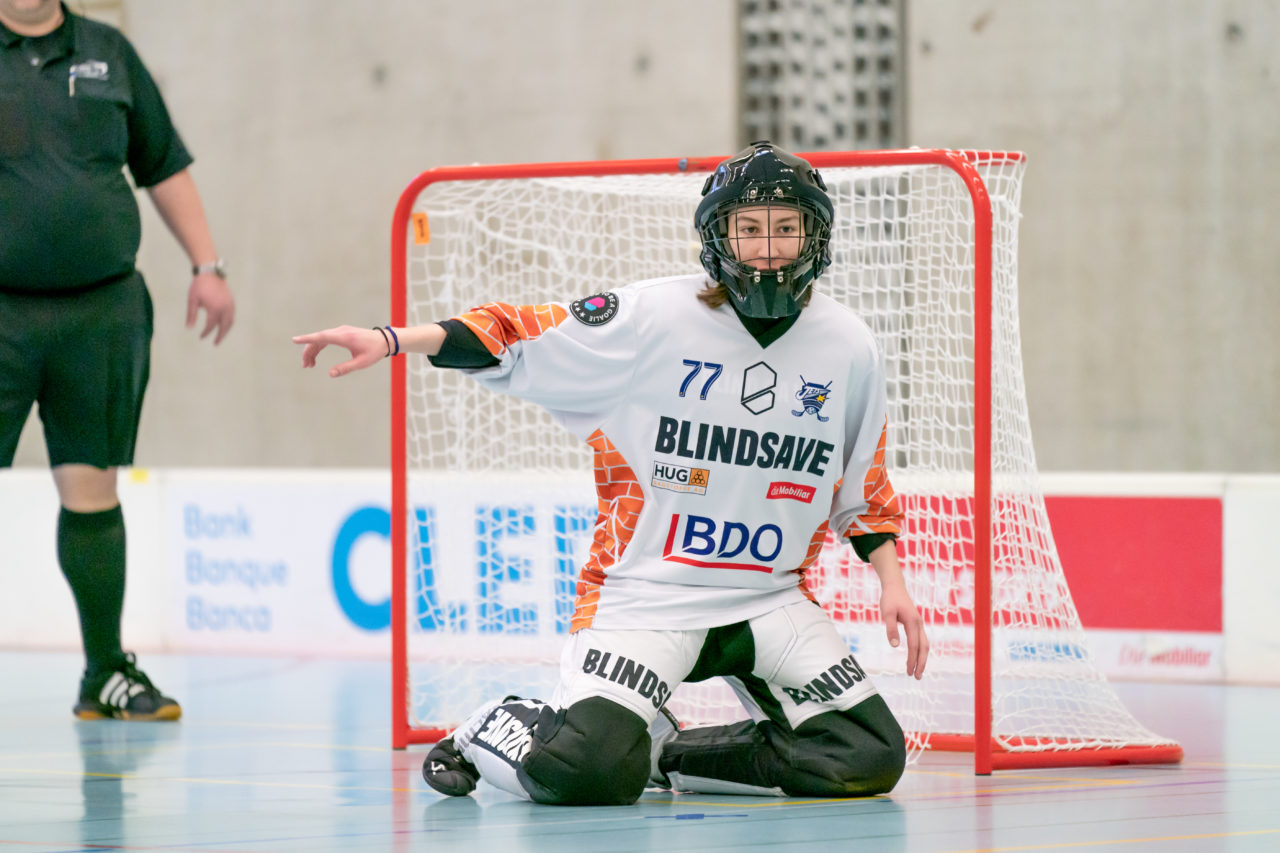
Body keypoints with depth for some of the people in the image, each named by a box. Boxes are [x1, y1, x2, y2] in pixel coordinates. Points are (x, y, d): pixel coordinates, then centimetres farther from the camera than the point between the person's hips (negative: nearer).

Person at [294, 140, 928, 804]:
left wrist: (891, 583, 6)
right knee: (584, 774, -25)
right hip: (644, 592, -4)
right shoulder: (652, 318, -9)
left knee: (869, 760, -11)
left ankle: (668, 754, 12)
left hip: (769, 600, 4)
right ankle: (495, 732, 13)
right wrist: (390, 341, -21)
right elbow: (516, 337, -11)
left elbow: (865, 490, 14)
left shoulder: (848, 348, 2)